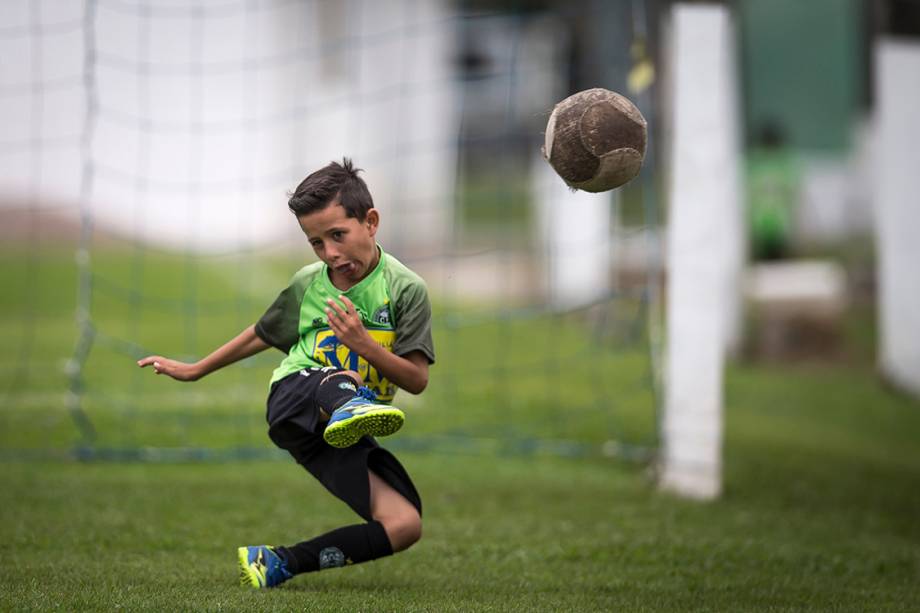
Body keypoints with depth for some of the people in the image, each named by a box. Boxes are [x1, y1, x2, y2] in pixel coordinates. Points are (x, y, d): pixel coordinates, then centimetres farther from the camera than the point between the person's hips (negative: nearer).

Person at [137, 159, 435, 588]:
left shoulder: (405, 289, -3)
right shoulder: (308, 284, 6)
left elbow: (417, 380, -5)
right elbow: (262, 334, 26)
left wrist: (364, 344, -20)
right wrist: (194, 371, 36)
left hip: (346, 438, 1)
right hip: (295, 400, -1)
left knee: (405, 525, -20)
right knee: (342, 378, -36)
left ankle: (279, 563, -12)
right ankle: (350, 406, -74)